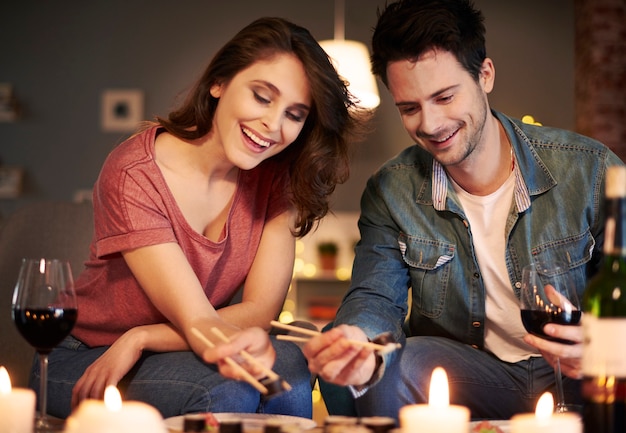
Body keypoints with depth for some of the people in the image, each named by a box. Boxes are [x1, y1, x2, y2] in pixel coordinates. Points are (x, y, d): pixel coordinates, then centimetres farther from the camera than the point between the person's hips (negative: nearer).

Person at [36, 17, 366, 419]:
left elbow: (262, 307, -13)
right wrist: (237, 345, -52)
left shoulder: (277, 175, -7)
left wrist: (141, 338, -24)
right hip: (84, 361, -4)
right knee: (226, 390, -33)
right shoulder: (135, 176, -23)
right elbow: (197, 320, -28)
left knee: (287, 367, -28)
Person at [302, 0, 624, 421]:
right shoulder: (391, 192, -2)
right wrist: (361, 343, -35)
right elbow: (376, 298, -8)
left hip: (572, 382, -1)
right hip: (473, 378, 1)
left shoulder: (590, 171, -9)